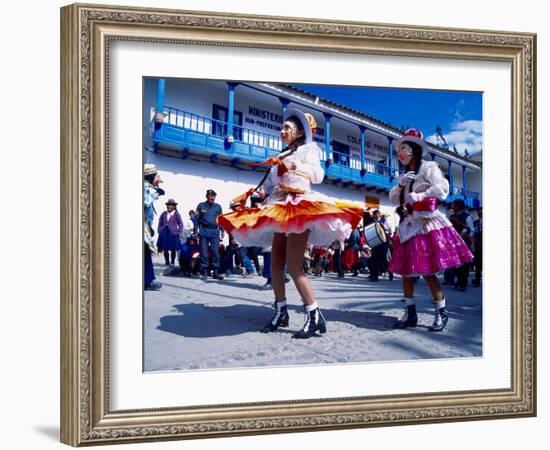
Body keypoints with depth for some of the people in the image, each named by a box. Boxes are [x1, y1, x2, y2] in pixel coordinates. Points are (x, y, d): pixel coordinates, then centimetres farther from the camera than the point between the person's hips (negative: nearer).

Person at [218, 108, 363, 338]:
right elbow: (272, 185, 23)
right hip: (281, 209, 8)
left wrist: (294, 166, -26)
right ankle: (280, 312, 11)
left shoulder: (307, 149, 4)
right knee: (276, 264, 3)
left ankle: (314, 315, -16)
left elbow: (318, 174, -13)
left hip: (300, 207, -8)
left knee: (294, 265, -17)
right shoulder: (282, 155, 25)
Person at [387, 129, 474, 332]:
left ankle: (441, 313, 1)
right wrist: (400, 183, -2)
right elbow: (393, 198, 15)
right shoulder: (406, 174, 19)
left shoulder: (428, 167, -3)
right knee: (405, 271, 4)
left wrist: (416, 197, -17)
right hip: (409, 226, 8)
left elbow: (441, 190, -17)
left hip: (427, 225, -8)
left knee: (428, 272, -9)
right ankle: (410, 313, 10)